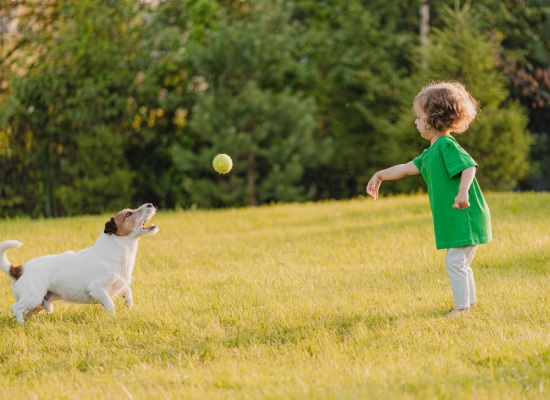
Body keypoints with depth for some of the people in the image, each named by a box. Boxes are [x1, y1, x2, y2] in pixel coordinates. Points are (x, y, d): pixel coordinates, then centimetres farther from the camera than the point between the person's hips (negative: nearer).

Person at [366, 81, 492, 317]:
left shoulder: (446, 145, -16)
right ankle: (470, 302, 28)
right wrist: (380, 176, 29)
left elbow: (469, 167, -27)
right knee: (460, 263, 18)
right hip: (457, 220, 10)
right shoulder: (431, 153, 16)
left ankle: (462, 307, -4)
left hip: (466, 218, -10)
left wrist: (463, 192, -42)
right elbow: (407, 168, 26)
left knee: (454, 262, -8)